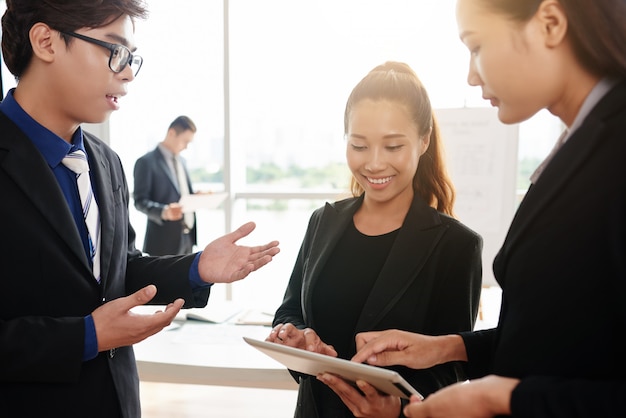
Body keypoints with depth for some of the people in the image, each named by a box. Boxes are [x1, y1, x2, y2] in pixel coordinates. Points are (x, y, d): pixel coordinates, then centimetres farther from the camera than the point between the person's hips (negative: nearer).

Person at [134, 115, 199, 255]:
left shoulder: (181, 161, 16)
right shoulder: (147, 162, -7)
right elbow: (140, 201, -11)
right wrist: (163, 211, -27)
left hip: (187, 237, 7)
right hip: (164, 239, -7)